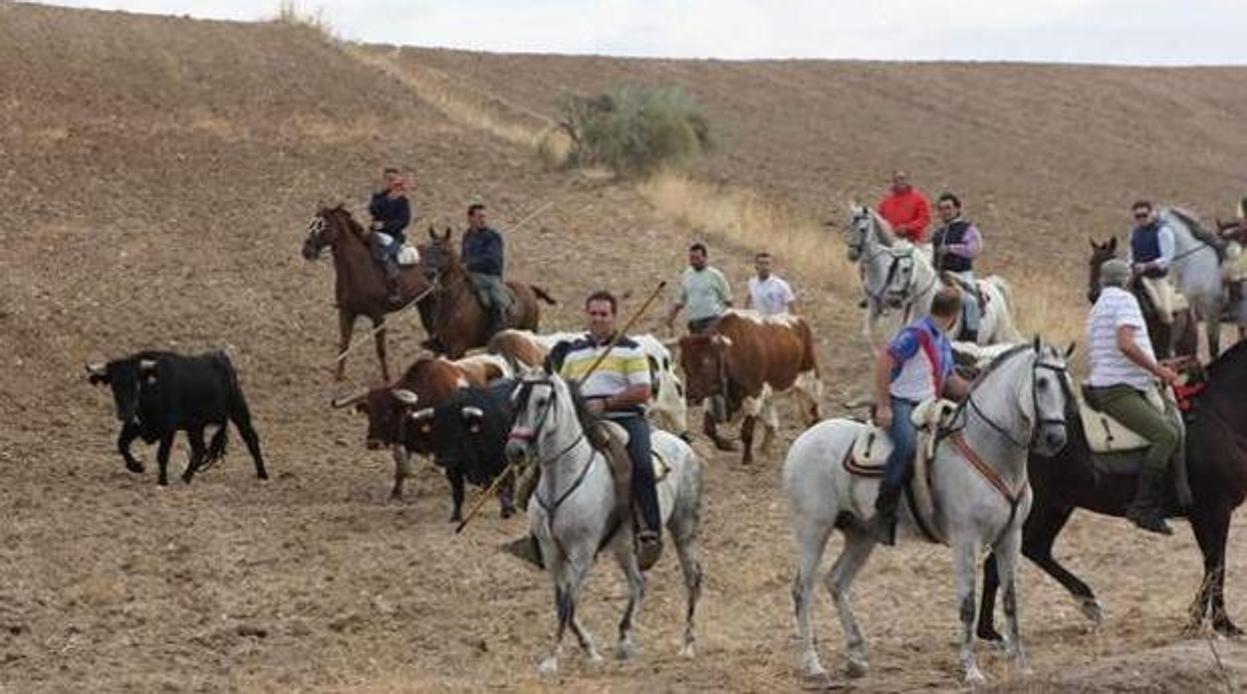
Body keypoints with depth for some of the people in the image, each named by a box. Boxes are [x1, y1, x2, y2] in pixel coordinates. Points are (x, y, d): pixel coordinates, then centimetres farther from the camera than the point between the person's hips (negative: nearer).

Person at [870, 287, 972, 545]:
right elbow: (883, 362, -18)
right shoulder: (916, 334, -12)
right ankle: (884, 514, -33)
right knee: (908, 443, -34)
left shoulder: (944, 342, 17)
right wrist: (883, 407, -19)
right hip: (900, 404, -9)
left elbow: (951, 381, 28)